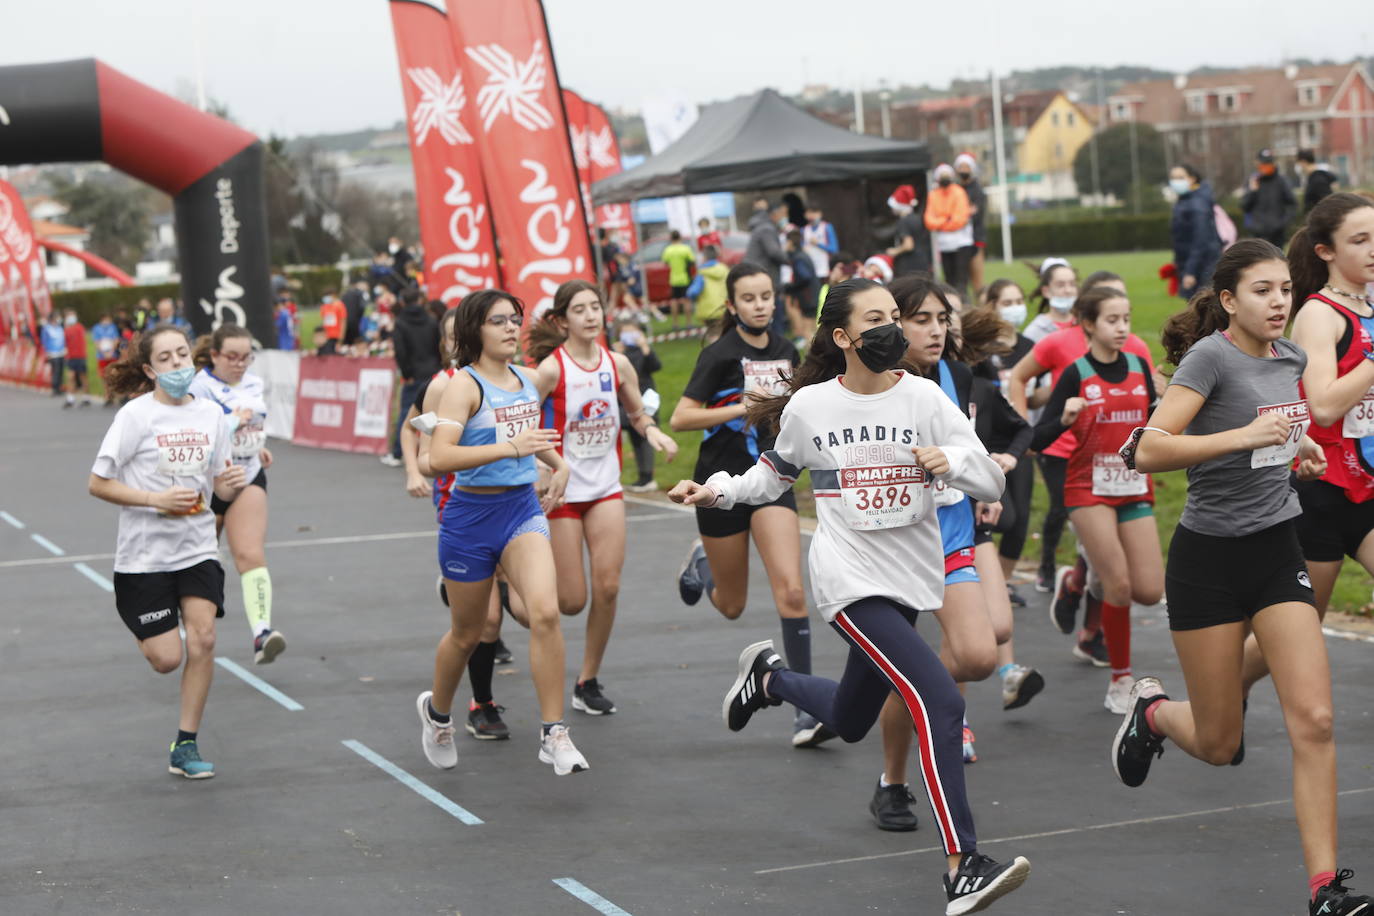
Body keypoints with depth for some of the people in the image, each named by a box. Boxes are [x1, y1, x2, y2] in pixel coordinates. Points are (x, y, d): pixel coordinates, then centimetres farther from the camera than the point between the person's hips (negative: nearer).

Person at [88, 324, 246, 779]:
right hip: (144, 553, -3)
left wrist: (230, 483, -11)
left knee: (202, 639, -11)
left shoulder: (211, 415, 3)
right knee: (167, 660, -4)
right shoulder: (136, 415, -11)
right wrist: (157, 500, -20)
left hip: (197, 549, 4)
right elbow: (97, 484, -10)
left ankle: (185, 747, 3)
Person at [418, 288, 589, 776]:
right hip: (471, 516, -4)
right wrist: (510, 447, -33)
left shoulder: (526, 380, 8)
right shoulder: (464, 385, -13)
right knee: (467, 633, 11)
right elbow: (439, 456, -27)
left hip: (523, 508, 4)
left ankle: (554, 735, -14)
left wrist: (558, 462, 18)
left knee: (546, 612, -19)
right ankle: (437, 711, 42)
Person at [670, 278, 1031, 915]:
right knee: (939, 702, -23)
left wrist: (951, 461, -24)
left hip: (909, 579, 4)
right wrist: (717, 492, 1)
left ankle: (769, 678, 51)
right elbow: (775, 474, 16)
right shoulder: (808, 406, -3)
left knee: (851, 721, 20)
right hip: (850, 580, -4)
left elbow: (991, 484, -4)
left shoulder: (923, 397, -2)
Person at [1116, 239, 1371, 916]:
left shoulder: (1290, 358, 8)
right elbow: (1148, 453, -23)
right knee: (1219, 744, 4)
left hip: (1278, 550, 5)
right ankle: (1151, 709, 38)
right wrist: (1244, 436, -30)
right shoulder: (1211, 356, -14)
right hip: (1210, 559, -5)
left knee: (1314, 720, -10)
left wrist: (1296, 444, 9)